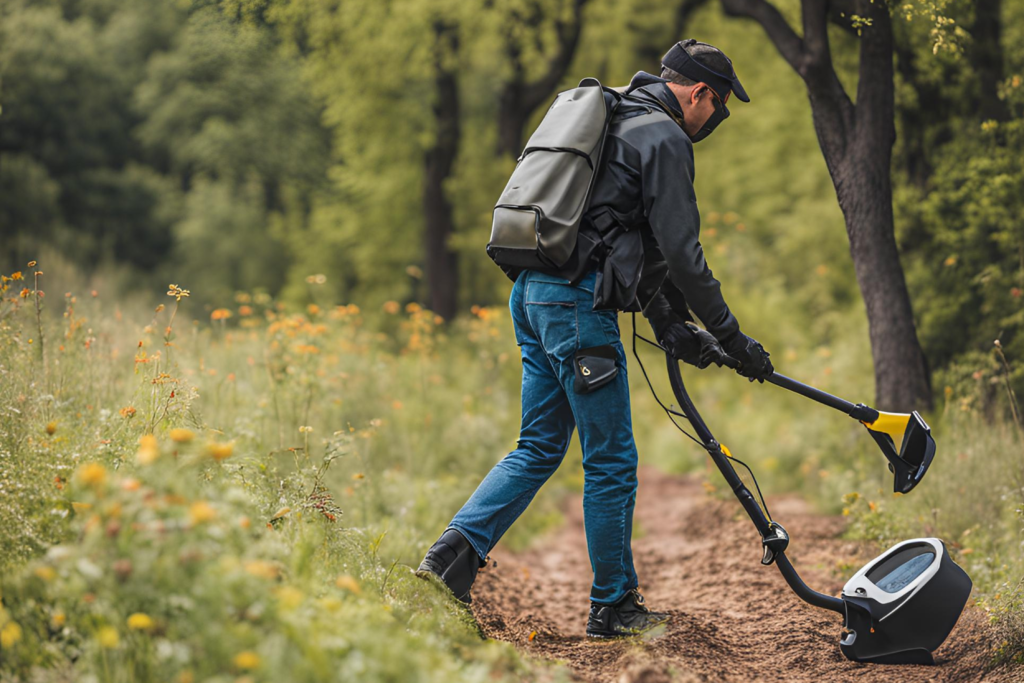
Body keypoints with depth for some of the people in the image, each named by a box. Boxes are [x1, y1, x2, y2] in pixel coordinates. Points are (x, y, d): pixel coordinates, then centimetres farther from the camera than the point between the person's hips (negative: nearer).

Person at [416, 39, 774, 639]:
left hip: (533, 295, 10)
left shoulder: (619, 122, 24)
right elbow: (681, 254, -12)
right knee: (611, 460, 1)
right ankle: (614, 607, 10)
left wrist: (670, 325, 22)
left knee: (540, 448, 16)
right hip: (578, 303, -9)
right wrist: (733, 338, -5)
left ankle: (454, 554, 6)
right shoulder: (665, 139, -7)